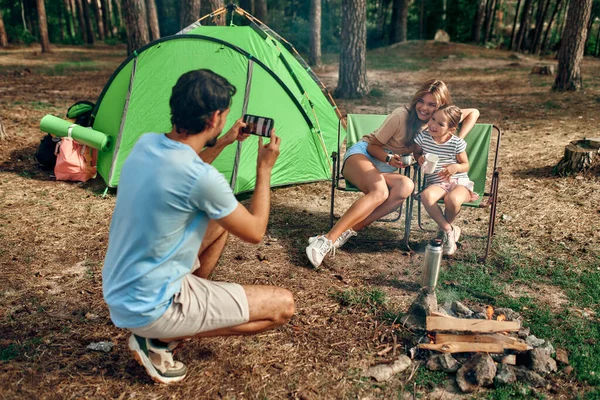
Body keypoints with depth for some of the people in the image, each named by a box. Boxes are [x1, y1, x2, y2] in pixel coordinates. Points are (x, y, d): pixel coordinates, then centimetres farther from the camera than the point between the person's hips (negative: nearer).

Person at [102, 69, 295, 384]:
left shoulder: (145, 144, -4)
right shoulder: (203, 179, -27)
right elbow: (254, 233, -11)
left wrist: (224, 143, 18)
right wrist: (264, 169, -2)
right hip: (148, 307, -8)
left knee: (219, 223, 20)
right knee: (282, 305, -4)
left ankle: (193, 305, 19)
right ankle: (159, 340, -1)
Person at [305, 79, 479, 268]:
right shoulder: (401, 115, -15)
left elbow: (473, 113, 10)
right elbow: (373, 146, -7)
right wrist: (389, 158, -27)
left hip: (385, 170, 5)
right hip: (362, 155, -5)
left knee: (406, 186, -32)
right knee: (380, 191, -39)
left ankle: (349, 231, -34)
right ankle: (328, 239, -44)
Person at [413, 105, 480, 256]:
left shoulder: (457, 143, -4)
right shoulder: (423, 137, -1)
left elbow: (466, 165, 4)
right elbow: (416, 152, 18)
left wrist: (456, 167, -19)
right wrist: (419, 158, -6)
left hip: (459, 182, -2)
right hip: (436, 183, 2)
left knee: (452, 199, -37)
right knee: (426, 196, -35)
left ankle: (446, 225, 0)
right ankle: (449, 230, -14)